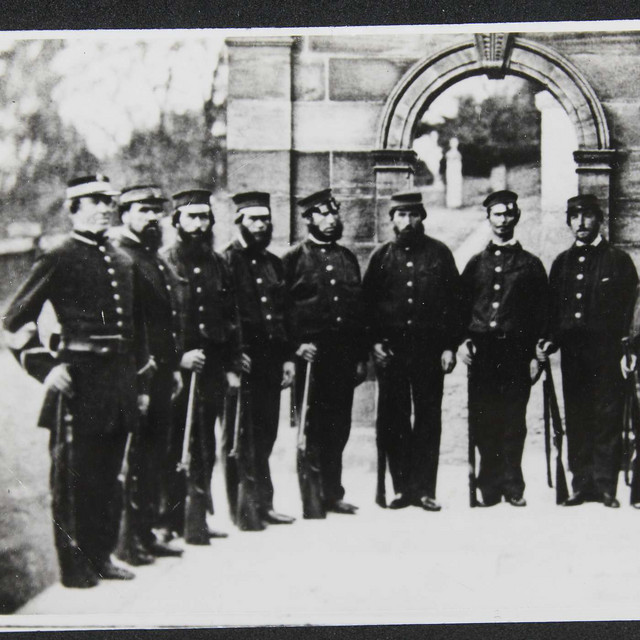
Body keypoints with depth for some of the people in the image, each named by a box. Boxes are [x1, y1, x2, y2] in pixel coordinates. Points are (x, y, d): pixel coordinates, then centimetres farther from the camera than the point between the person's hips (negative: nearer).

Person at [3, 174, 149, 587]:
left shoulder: (124, 263, 15)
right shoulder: (58, 260, -4)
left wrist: (139, 383, 19)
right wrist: (46, 367, -13)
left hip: (119, 381, 6)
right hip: (77, 380, -6)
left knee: (109, 473, 12)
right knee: (73, 476, 0)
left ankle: (102, 556, 22)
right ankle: (75, 565, 8)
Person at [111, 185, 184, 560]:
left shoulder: (160, 262, 19)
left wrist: (174, 367, 20)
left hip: (161, 372, 9)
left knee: (156, 456, 12)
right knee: (132, 456, -5)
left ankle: (147, 532, 21)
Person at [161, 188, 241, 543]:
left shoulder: (217, 264, 14)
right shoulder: (164, 263, -3)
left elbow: (231, 318, 16)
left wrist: (232, 366, 10)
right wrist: (178, 356, -17)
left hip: (212, 368, 5)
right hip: (177, 369, -5)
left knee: (205, 449, 9)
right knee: (175, 448, -3)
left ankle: (199, 520, 18)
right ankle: (172, 523, 4)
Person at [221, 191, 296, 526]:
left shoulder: (274, 264, 17)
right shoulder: (226, 261, -3)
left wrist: (288, 357, 12)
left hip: (271, 361, 6)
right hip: (243, 361, -6)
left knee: (265, 435, 9)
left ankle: (263, 504, 16)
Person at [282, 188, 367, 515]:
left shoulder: (347, 258, 16)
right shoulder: (294, 258, 0)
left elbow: (359, 308, 17)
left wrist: (361, 356, 13)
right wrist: (296, 344, -14)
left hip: (344, 354, 5)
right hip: (312, 353, -5)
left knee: (338, 426, 8)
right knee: (312, 427, -1)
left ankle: (333, 493, 17)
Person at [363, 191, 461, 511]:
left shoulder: (439, 254, 5)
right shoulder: (381, 256, 7)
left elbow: (454, 302, 4)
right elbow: (367, 302, 7)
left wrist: (449, 346, -2)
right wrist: (374, 342, -3)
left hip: (429, 349, -1)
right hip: (390, 349, 1)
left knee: (428, 419, 2)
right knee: (393, 420, 2)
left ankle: (423, 489, 8)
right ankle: (403, 487, 11)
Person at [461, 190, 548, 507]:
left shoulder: (530, 264, 8)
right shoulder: (476, 264, 14)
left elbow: (541, 311, 5)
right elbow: (462, 306, 13)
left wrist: (536, 354, -2)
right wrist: (464, 340, -1)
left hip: (516, 351, -2)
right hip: (481, 350, 2)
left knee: (513, 421, -1)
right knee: (482, 421, -1)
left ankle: (512, 486, 5)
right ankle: (489, 487, 7)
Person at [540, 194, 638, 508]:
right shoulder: (562, 263, 16)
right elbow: (553, 308, 17)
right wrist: (550, 341, 3)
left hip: (606, 352, -4)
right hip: (572, 352, 4)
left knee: (607, 418, -4)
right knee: (576, 419, 4)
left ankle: (605, 485, 0)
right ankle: (582, 484, 10)